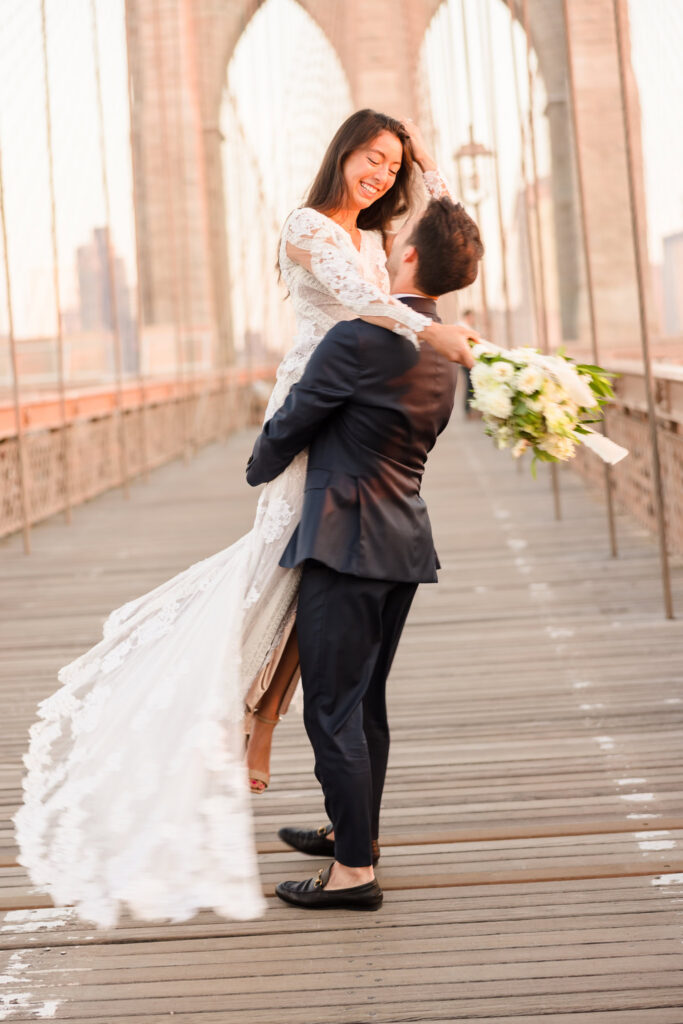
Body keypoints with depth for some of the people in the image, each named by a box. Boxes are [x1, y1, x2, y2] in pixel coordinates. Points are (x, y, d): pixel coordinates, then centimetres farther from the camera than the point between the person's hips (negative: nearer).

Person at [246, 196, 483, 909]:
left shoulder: (359, 337, -17)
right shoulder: (442, 355, 9)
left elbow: (291, 424, -7)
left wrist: (258, 469, 15)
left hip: (345, 543, -9)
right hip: (405, 544, 9)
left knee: (332, 709, -4)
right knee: (366, 700, 21)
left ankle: (354, 871, -2)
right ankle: (357, 830, 34)